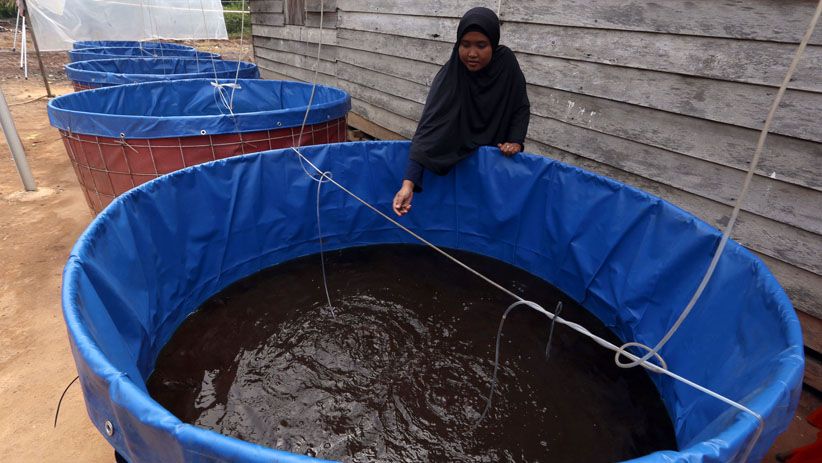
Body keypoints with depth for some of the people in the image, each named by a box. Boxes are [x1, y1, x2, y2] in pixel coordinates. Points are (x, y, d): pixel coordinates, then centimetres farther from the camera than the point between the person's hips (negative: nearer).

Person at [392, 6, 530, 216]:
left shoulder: (506, 63, -18)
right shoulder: (448, 77, -29)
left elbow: (522, 109, -4)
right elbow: (428, 129, -39)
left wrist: (515, 141, -22)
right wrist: (408, 184, -50)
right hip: (457, 159, -2)